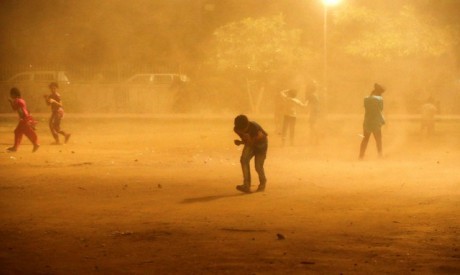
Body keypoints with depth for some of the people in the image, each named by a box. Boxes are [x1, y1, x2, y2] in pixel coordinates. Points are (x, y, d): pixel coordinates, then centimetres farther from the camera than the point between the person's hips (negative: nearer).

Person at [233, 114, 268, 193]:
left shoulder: (254, 126, -37)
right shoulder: (237, 129, -21)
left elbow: (265, 135, -20)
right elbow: (245, 140, -3)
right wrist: (240, 142, -26)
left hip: (261, 145, -4)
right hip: (250, 144, 4)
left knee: (258, 167, -7)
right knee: (244, 159, -22)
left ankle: (262, 183, 26)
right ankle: (246, 185, -23)